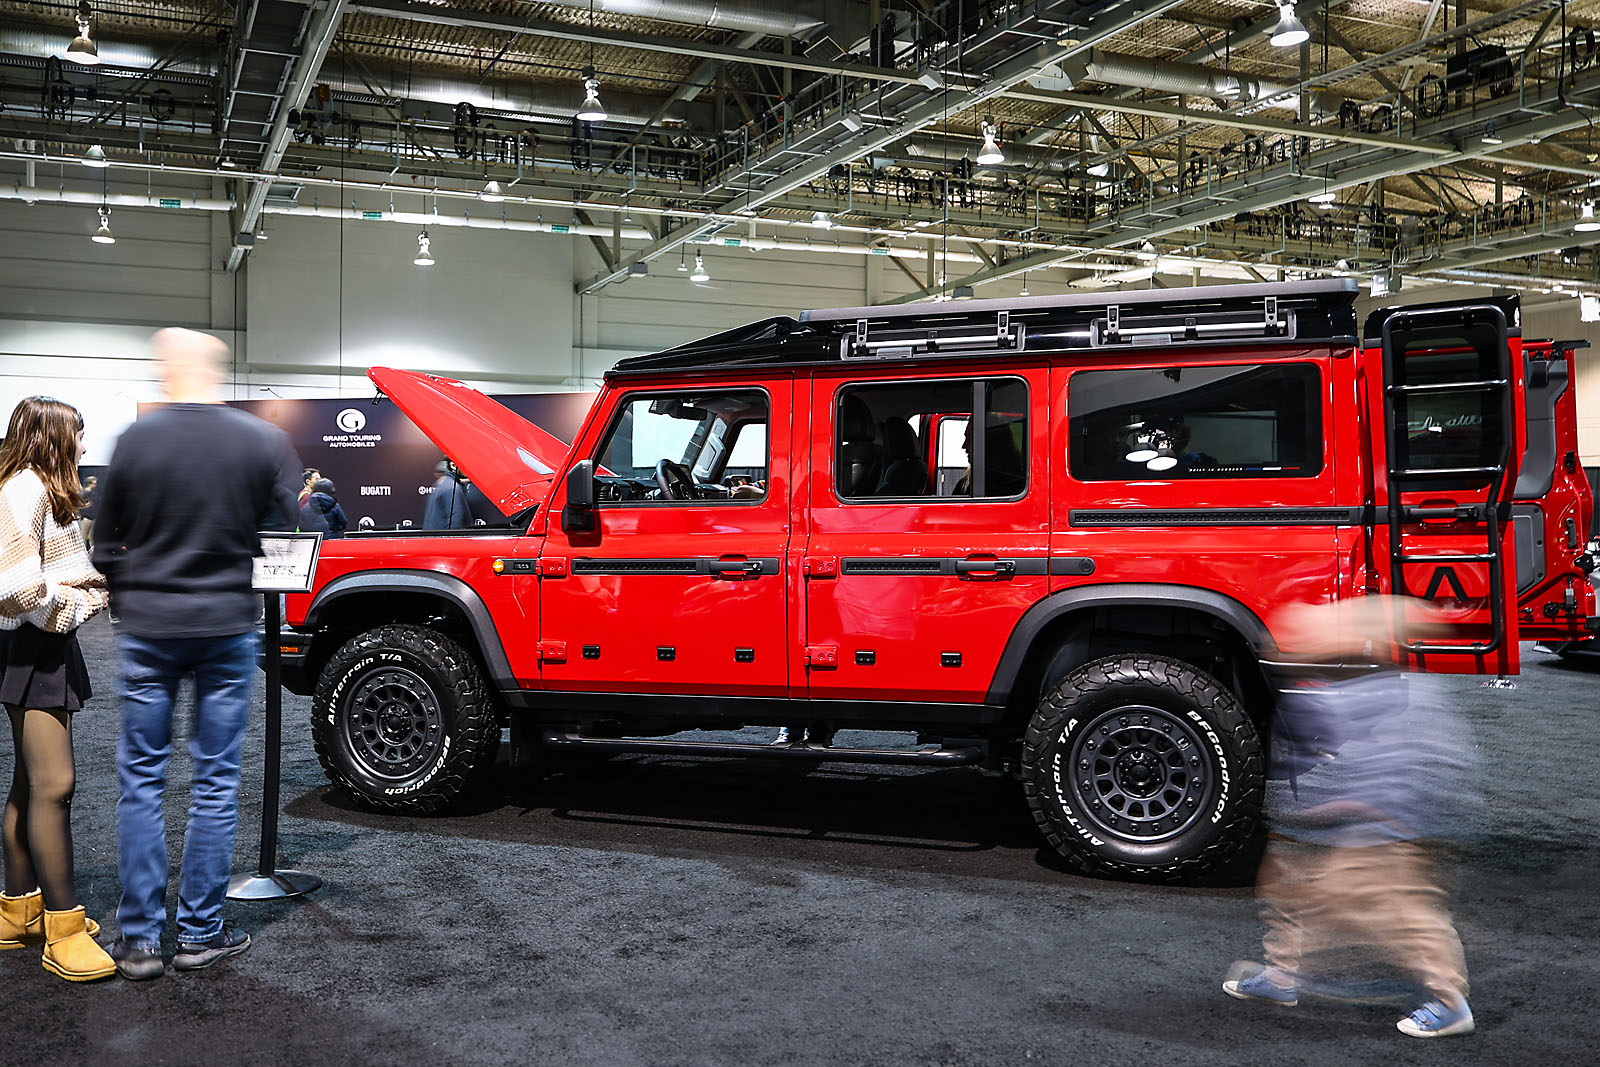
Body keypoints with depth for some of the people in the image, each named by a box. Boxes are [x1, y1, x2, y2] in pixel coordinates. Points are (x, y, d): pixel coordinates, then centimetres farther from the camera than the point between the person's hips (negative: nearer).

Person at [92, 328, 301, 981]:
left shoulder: (136, 440, -5)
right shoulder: (264, 441, -4)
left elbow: (106, 542, 3)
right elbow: (287, 530, 1)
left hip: (147, 627, 0)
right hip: (228, 626, 0)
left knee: (141, 778, 9)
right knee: (215, 780, 8)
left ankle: (139, 940, 12)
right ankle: (201, 933, 13)